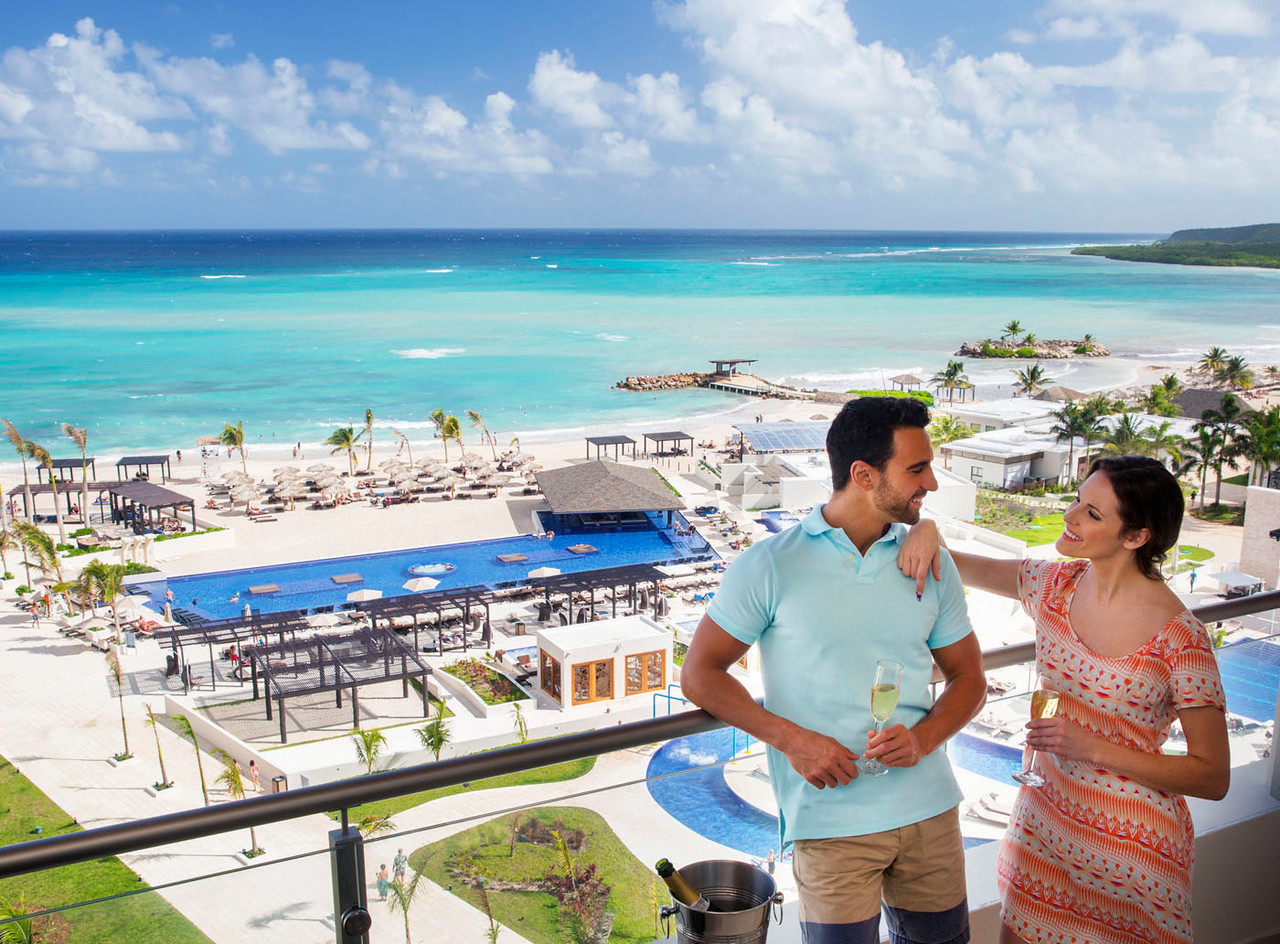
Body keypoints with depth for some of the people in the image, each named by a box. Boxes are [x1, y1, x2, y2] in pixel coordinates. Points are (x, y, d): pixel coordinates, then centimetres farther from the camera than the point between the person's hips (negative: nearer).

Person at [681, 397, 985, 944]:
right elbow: (699, 674, -3)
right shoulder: (770, 566, -6)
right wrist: (790, 738, -14)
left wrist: (922, 739, -7)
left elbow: (968, 677, 13)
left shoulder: (932, 565, 7)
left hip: (929, 809, 4)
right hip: (831, 820, -4)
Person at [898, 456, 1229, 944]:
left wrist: (1091, 746, -23)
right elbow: (958, 565, 9)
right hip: (1045, 816, 5)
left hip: (1130, 842, -5)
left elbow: (1213, 777, -15)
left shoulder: (1179, 637, -20)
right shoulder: (1056, 585, -4)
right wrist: (927, 528, -14)